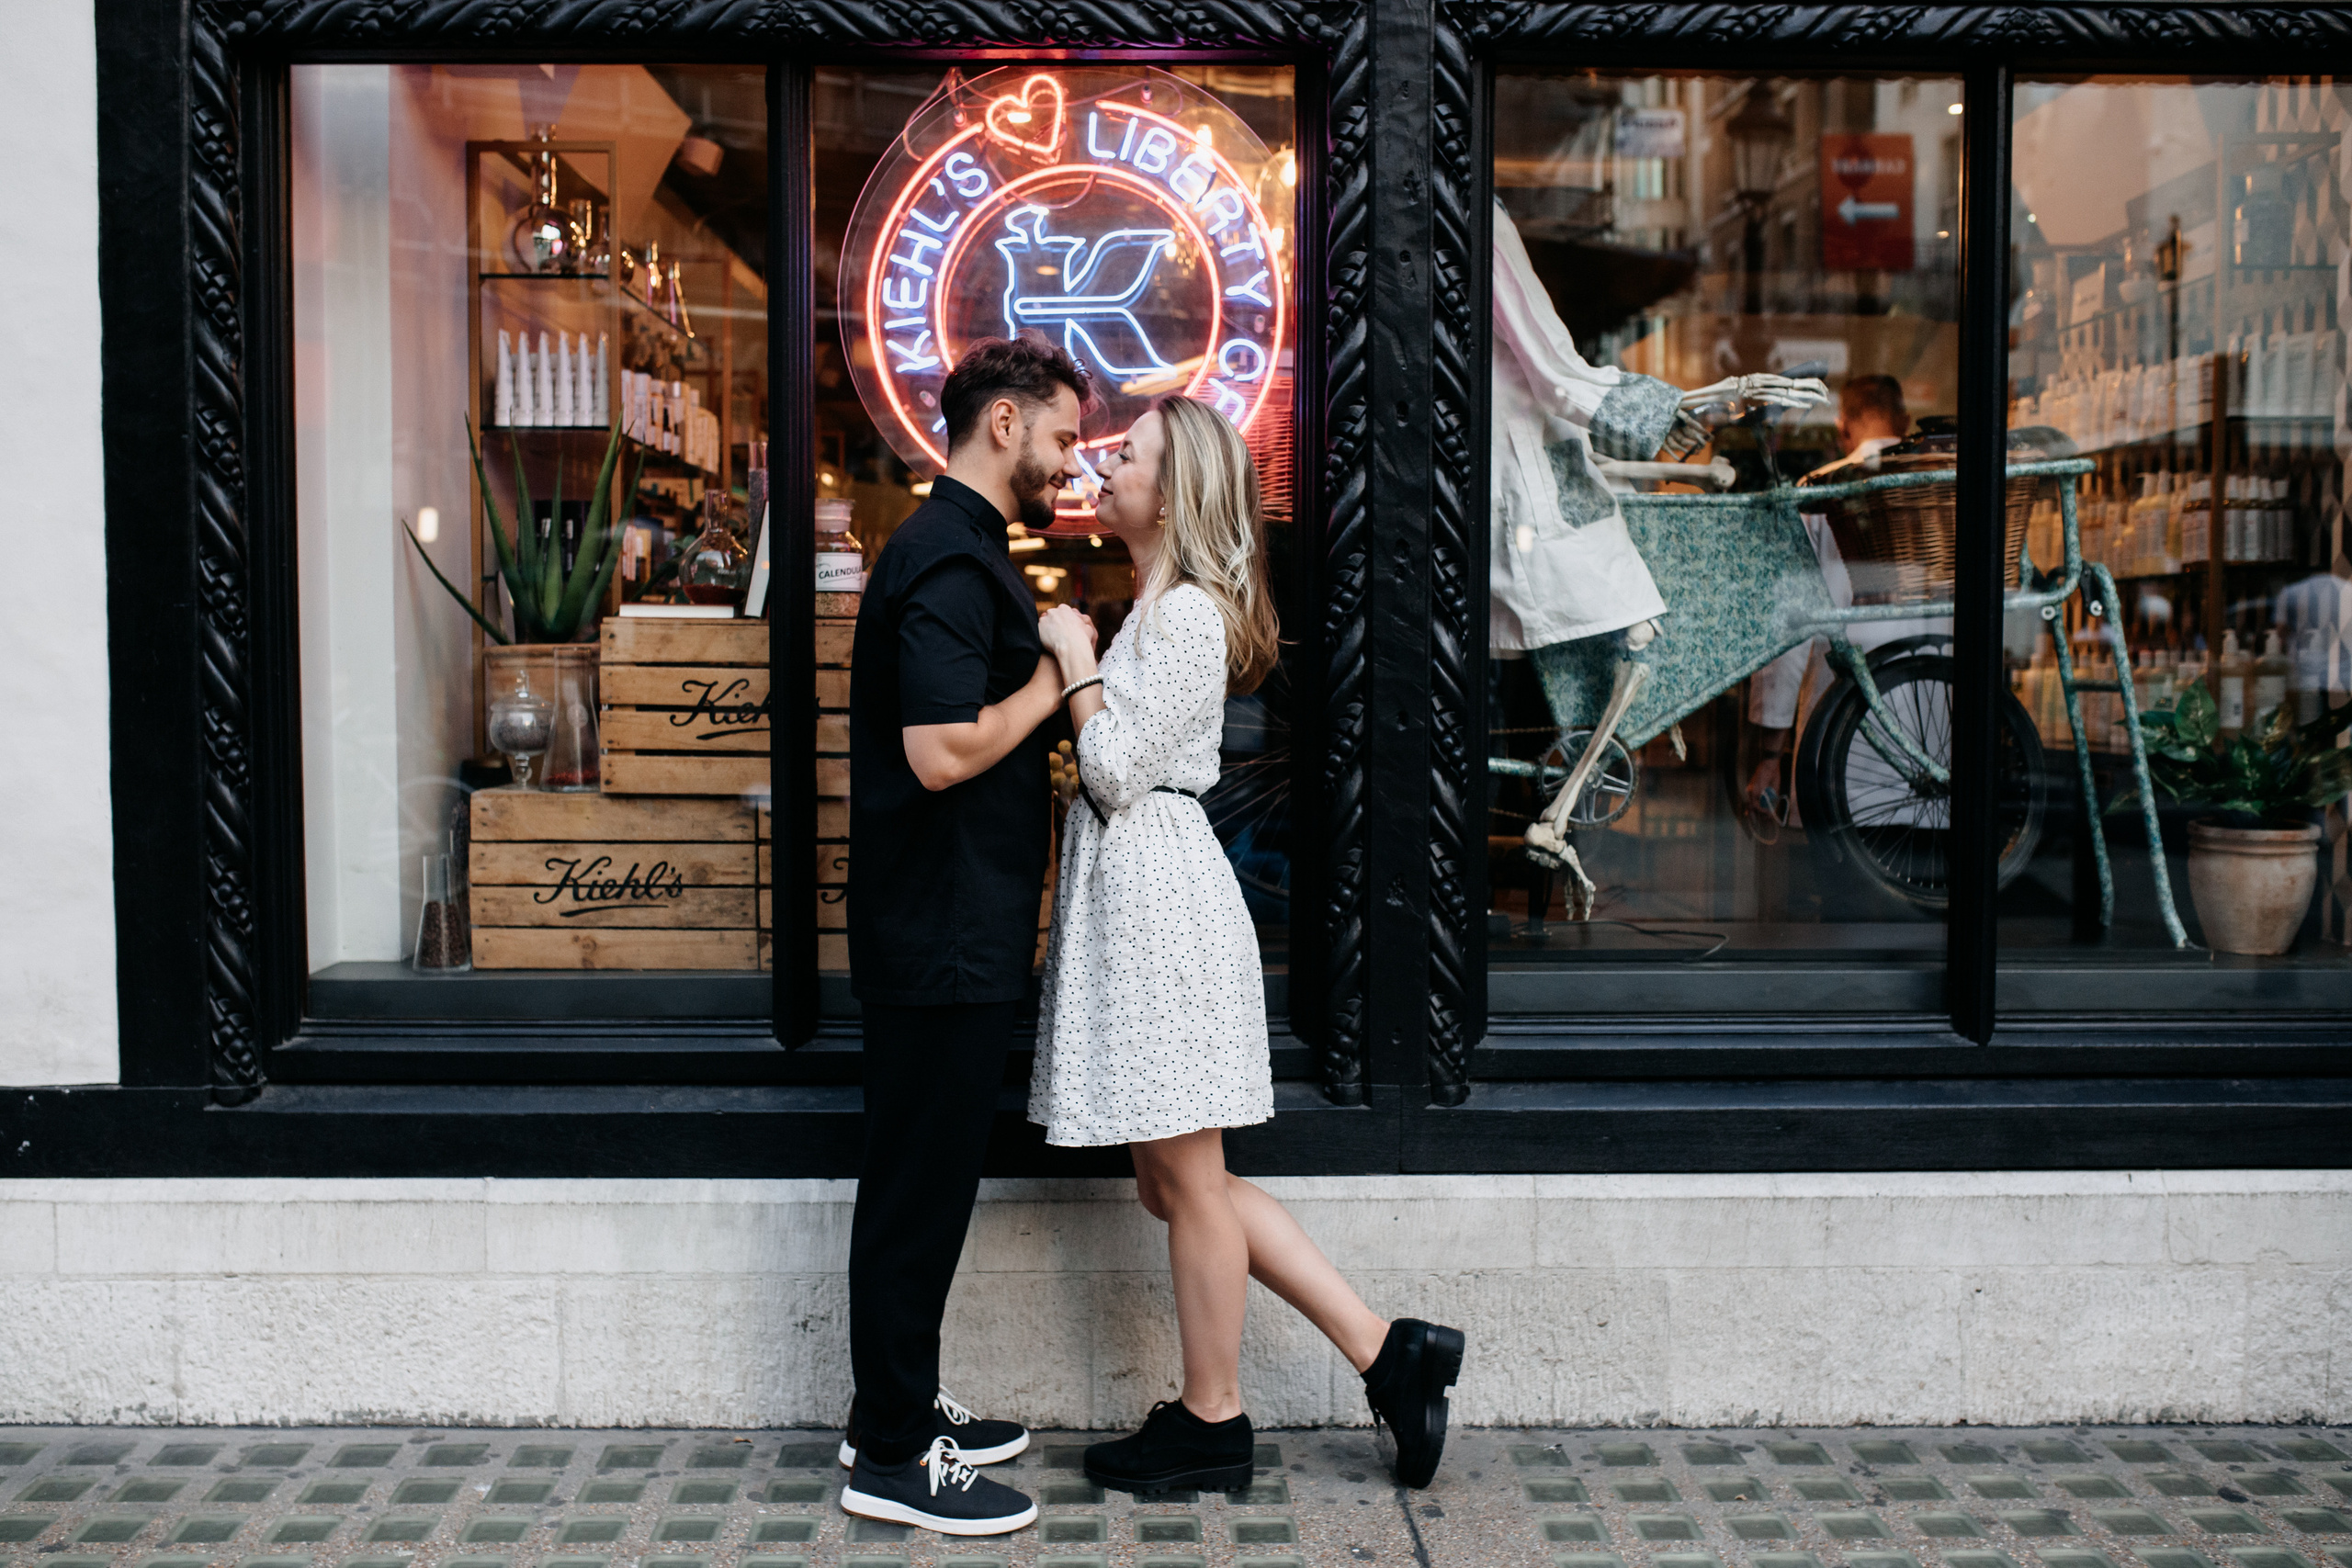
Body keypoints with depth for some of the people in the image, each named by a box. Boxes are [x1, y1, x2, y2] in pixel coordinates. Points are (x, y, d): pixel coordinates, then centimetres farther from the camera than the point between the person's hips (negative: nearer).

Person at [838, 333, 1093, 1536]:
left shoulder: (956, 550, 17)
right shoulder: (950, 560, -18)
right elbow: (942, 753, -26)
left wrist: (1048, 673, 12)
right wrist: (1053, 681, -14)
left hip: (954, 931, 11)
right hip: (943, 938, -11)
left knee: (925, 1185, 17)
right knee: (917, 1189, -1)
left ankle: (903, 1409, 30)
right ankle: (891, 1458, 10)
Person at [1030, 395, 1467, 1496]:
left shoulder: (1185, 615, -13)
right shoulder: (1162, 608, 18)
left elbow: (1118, 771, -17)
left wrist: (1074, 657, -8)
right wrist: (1079, 660, 13)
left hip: (1158, 894, -11)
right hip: (1133, 888, 11)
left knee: (1187, 1179, 1)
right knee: (1173, 1182, 13)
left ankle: (1211, 1426, 16)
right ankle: (1388, 1353, 16)